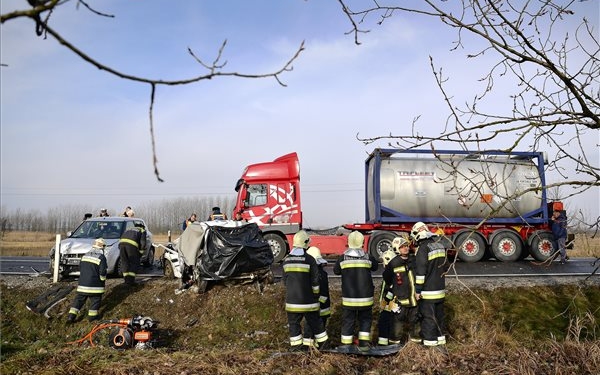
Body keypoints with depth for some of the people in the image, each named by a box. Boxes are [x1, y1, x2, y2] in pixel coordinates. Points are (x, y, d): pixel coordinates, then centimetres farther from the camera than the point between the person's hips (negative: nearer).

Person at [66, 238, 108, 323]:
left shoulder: (85, 255, 10)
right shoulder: (101, 257, -12)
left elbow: (80, 268, 17)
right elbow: (102, 272, -15)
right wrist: (102, 279, 3)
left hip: (82, 283, 6)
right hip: (94, 284, -6)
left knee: (79, 299, 11)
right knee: (95, 299, 9)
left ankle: (71, 316, 7)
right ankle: (92, 316, 14)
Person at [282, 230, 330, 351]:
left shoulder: (286, 260, 1)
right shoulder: (309, 260, -11)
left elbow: (285, 280, 9)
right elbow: (315, 280, -8)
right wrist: (316, 294, 5)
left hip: (292, 297, 2)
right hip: (307, 299, -2)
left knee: (294, 322, 11)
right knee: (314, 321, 11)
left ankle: (296, 345, 13)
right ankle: (323, 342, 20)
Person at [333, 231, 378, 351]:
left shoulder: (343, 258, -7)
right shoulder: (368, 257, -7)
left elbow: (336, 271, 8)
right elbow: (375, 266, 12)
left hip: (348, 297, 0)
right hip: (365, 296, 0)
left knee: (348, 320, 11)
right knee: (365, 319, 15)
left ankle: (346, 345, 15)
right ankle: (363, 342, 9)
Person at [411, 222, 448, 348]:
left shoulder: (422, 248, -16)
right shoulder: (439, 244, 10)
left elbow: (420, 271, -19)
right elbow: (445, 267, 19)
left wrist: (418, 290, -14)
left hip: (428, 290, -8)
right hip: (440, 288, 8)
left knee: (428, 315, 0)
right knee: (439, 314, 16)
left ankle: (430, 340, 4)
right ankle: (440, 337, 25)